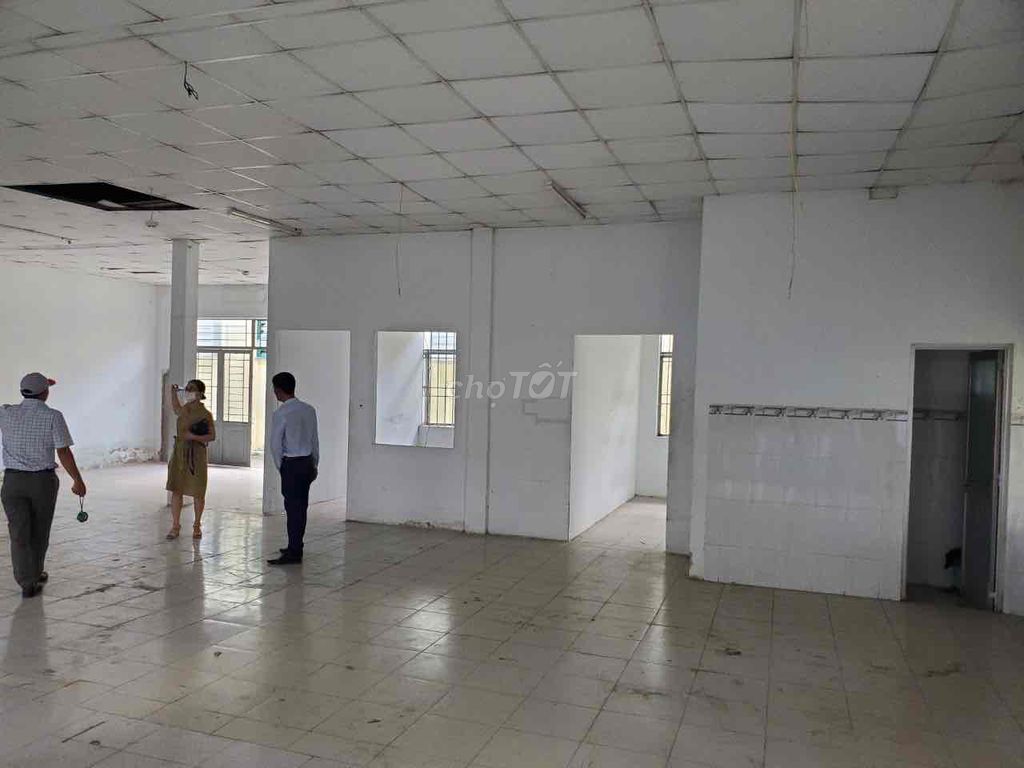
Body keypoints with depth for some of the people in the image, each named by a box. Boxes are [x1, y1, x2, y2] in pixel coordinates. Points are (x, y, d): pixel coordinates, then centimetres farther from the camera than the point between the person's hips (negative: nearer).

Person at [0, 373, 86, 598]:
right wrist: (78, 480, -5)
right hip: (43, 481, -2)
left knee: (19, 534, 2)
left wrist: (37, 386, 32)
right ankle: (35, 574, 33)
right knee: (39, 531, 16)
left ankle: (27, 583, -6)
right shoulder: (53, 416, -11)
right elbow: (63, 452, -13)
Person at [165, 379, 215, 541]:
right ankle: (175, 526, 11)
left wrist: (194, 436, -21)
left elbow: (212, 436, -9)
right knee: (176, 490, 3)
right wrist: (173, 393, 21)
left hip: (196, 454, -5)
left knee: (197, 492, 6)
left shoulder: (204, 414, -10)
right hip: (179, 452, 5)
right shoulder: (185, 409, 7)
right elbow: (176, 410, 33)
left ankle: (197, 526, 21)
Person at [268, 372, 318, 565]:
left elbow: (275, 444, -10)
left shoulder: (281, 413, -15)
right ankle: (295, 547, 25)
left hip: (292, 464, -7)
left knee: (293, 508, -2)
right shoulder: (309, 410, 4)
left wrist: (280, 467, 4)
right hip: (307, 462, 7)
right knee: (301, 506, 14)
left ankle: (293, 553, 3)